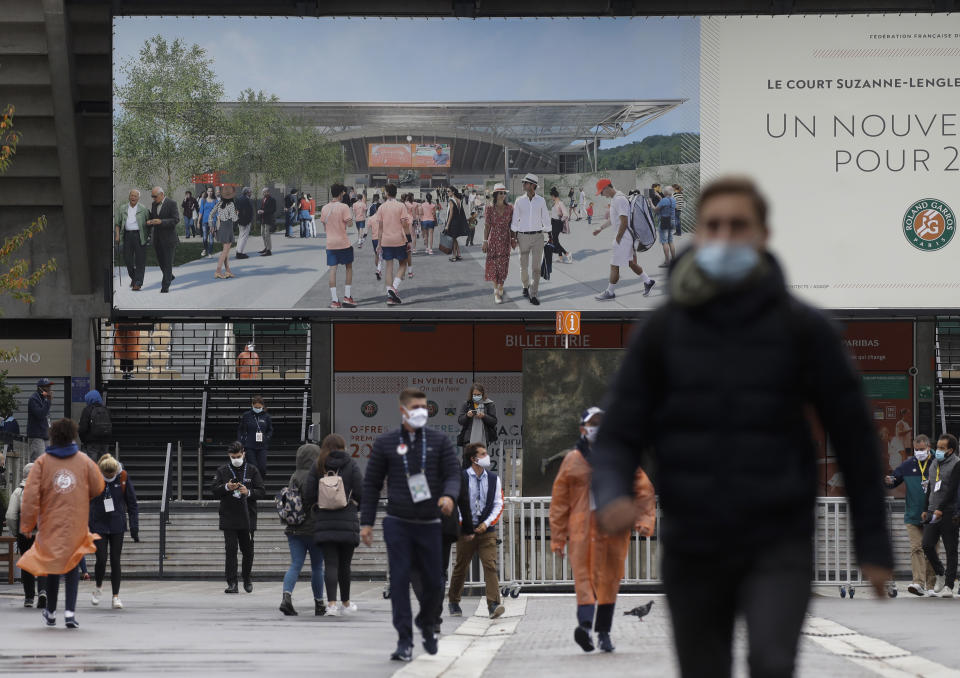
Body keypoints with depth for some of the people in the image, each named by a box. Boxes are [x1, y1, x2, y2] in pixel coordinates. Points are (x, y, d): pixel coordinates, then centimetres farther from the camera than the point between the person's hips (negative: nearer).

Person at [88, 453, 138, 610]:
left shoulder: (123, 478, -5)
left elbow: (132, 503, 3)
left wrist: (134, 528, 0)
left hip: (117, 526, 1)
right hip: (98, 525, -1)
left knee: (115, 561, 0)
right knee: (101, 560, -8)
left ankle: (116, 596, 7)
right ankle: (98, 588, 19)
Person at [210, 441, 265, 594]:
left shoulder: (252, 471, 6)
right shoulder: (222, 471, 7)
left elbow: (261, 492, 2)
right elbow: (214, 491, 2)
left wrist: (248, 492, -16)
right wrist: (226, 487, -16)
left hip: (248, 518, 0)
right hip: (228, 517, 0)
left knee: (248, 550, 7)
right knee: (230, 550, -8)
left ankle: (247, 578, 28)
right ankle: (232, 583, -8)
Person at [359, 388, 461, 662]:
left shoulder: (440, 441, 7)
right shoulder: (385, 443, 5)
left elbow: (453, 474, 0)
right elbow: (371, 483, 8)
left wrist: (448, 495, -24)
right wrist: (366, 521, 3)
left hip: (429, 524, 1)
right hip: (397, 524, -1)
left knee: (433, 582, 5)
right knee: (399, 580, -9)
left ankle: (427, 624, 35)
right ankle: (404, 642, -7)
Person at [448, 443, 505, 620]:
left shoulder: (494, 479, 8)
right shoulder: (460, 478, -2)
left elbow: (498, 504, 8)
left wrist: (487, 523, -6)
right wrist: (463, 527, -6)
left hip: (487, 531, 1)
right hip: (466, 531, -1)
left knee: (490, 565, -13)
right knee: (461, 567, 8)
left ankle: (494, 605, -21)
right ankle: (454, 603, 27)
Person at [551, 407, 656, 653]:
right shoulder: (572, 460, 9)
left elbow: (644, 491, 10)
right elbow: (559, 499, 11)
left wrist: (644, 520, -5)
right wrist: (558, 537, 7)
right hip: (581, 529, -1)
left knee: (609, 579, 3)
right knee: (583, 576, -14)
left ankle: (604, 631, 12)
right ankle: (585, 624, -31)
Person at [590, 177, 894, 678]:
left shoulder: (802, 330, -1)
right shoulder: (663, 331, 2)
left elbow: (853, 435, 4)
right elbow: (620, 434, 2)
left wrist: (872, 543, 4)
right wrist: (612, 494, -20)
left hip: (777, 545, -2)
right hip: (691, 546, 2)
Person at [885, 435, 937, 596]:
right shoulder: (908, 465, 8)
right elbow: (895, 479, 13)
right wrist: (889, 481, -10)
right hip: (913, 516, 1)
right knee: (916, 548, -10)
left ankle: (931, 585, 14)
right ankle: (918, 583, -18)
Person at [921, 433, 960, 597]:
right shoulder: (935, 464, 17)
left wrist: (940, 509, -20)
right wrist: (926, 509, 17)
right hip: (933, 514, 6)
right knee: (927, 545, -3)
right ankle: (940, 573, 19)